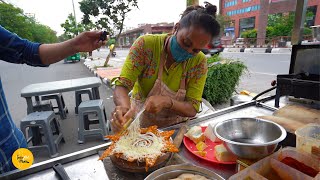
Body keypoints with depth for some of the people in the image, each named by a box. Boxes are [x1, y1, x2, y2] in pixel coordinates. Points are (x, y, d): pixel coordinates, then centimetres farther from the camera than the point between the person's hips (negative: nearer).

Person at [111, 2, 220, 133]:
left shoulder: (199, 62, -11)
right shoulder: (146, 45, -15)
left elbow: (192, 109, -11)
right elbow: (122, 86, -16)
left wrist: (166, 101, -29)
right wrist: (125, 106, -37)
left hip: (175, 128, 1)